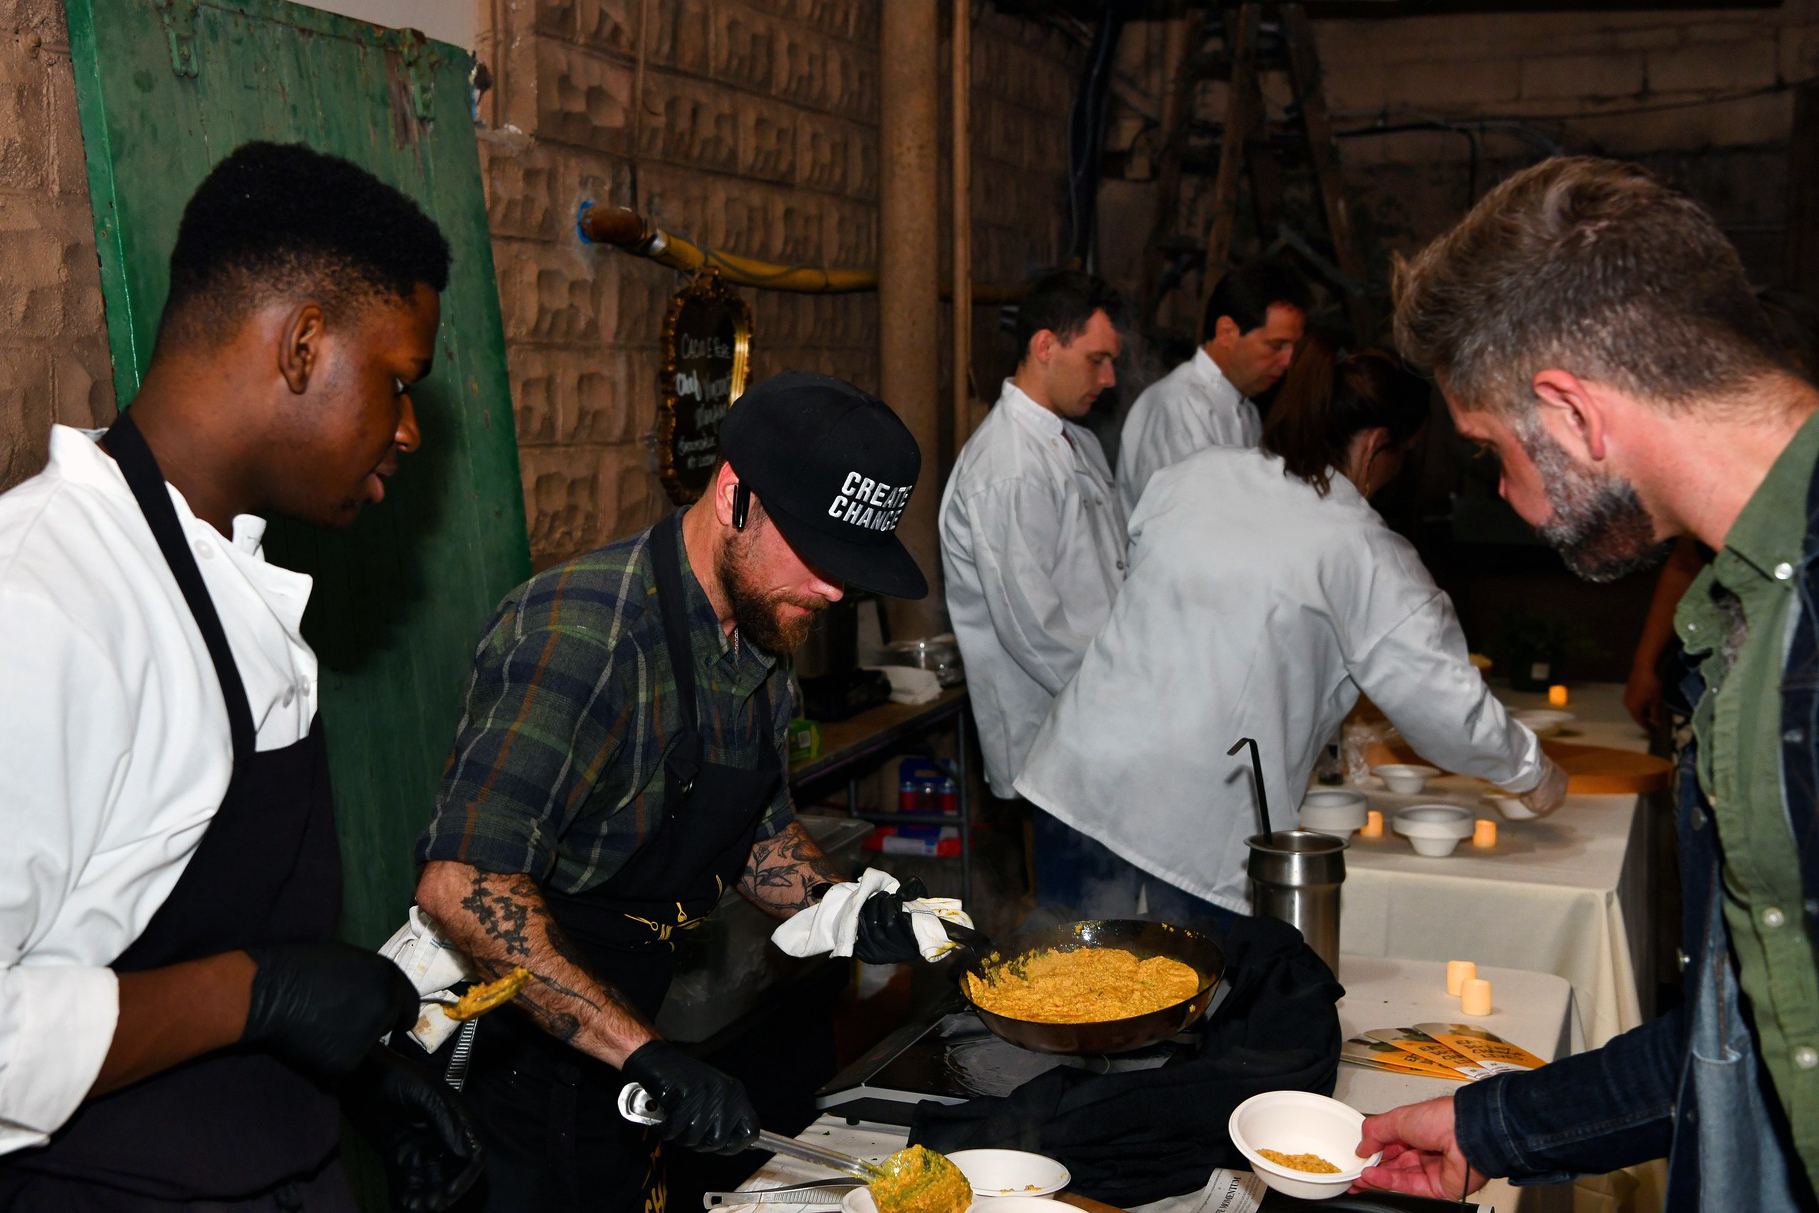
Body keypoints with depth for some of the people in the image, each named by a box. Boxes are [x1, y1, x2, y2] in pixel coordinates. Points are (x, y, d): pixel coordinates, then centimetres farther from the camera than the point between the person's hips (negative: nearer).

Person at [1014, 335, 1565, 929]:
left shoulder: (1191, 475, 6)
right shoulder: (1364, 551, -7)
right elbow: (1439, 690, -7)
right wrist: (1529, 770, 9)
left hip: (1081, 771, 5)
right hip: (1195, 815, -5)